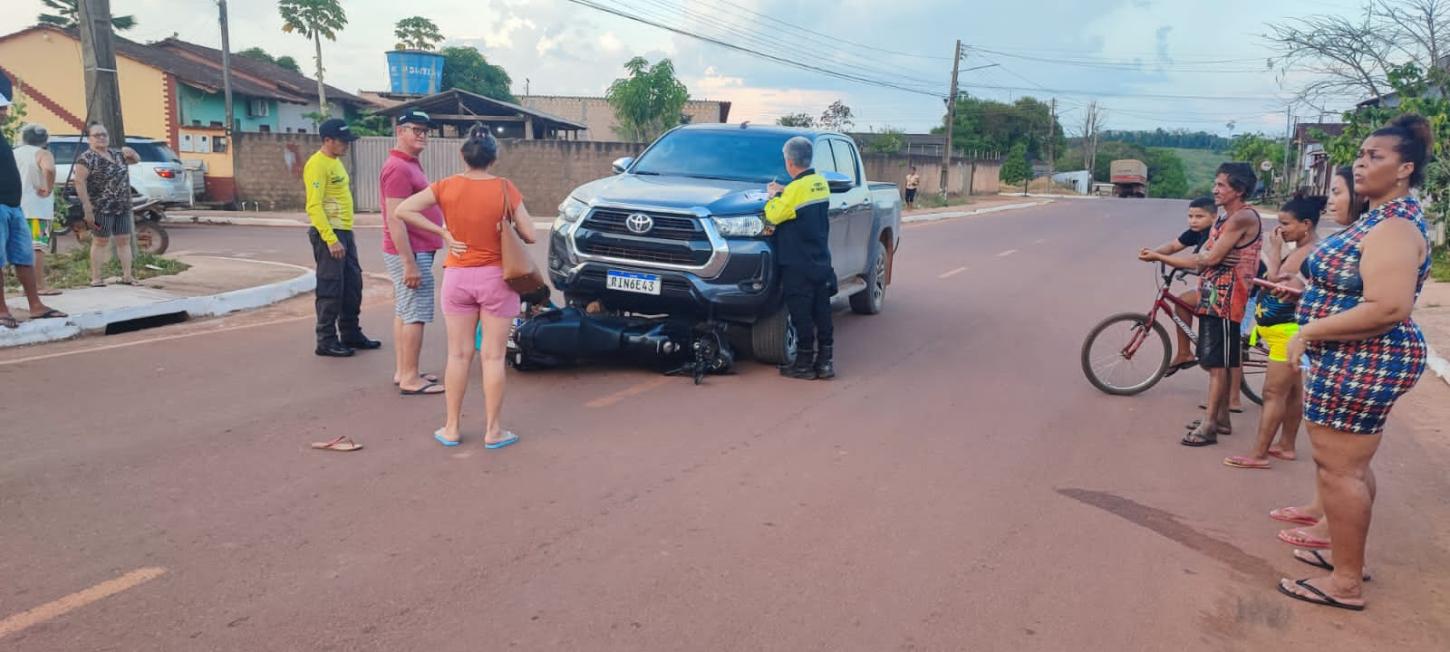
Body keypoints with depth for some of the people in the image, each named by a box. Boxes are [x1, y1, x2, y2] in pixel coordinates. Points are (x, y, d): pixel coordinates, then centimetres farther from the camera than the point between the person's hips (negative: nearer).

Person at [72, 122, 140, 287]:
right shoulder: (86, 158, -9)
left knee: (124, 240, 8)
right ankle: (96, 279, 4)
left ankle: (127, 276, 13)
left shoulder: (115, 154, 13)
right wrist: (87, 208, -20)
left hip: (123, 207, 7)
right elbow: (79, 182, -15)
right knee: (100, 241, -2)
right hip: (101, 208, -7)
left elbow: (136, 160, 28)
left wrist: (131, 153, 3)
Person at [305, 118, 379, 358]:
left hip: (345, 232, 9)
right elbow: (314, 206, -20)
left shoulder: (335, 161, 15)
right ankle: (326, 341, 6)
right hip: (328, 234, -9)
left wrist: (346, 234, 18)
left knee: (353, 286, 13)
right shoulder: (317, 165, -14)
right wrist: (331, 239, -24)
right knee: (330, 290, -3)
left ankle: (351, 334, 24)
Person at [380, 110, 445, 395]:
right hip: (411, 253, -10)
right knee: (415, 315, -7)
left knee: (403, 312, 13)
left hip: (413, 251, 10)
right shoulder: (399, 168, -17)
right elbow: (394, 219, -23)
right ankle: (409, 378, -3)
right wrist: (410, 263, -25)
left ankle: (402, 371, 20)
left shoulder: (409, 165, 16)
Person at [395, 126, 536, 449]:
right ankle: (493, 431, 11)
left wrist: (442, 232, -4)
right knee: (493, 356, 4)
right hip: (496, 278, -2)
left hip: (457, 277, 2)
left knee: (458, 355, 12)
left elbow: (403, 210, -8)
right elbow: (529, 235, -10)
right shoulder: (505, 188, -11)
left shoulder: (447, 187, -5)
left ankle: (451, 428, 18)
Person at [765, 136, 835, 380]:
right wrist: (783, 192, 15)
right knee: (822, 314, 10)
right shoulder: (821, 183, 6)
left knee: (802, 316, 0)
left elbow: (773, 216, -14)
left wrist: (774, 195, 2)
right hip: (822, 262, 7)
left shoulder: (796, 189, -17)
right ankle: (826, 362, 15)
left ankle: (804, 364, 5)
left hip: (798, 266, -7)